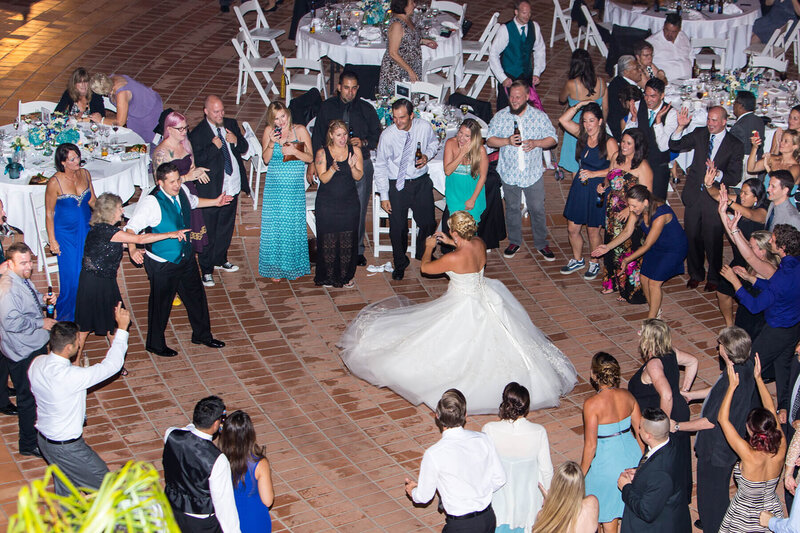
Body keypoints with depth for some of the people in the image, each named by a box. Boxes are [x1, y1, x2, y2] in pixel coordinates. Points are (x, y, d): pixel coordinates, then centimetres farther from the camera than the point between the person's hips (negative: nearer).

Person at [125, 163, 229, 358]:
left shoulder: (182, 191, -3)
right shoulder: (151, 202, -25)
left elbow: (193, 202, 23)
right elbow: (131, 227, -26)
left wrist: (215, 202, 28)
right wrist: (132, 249, -42)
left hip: (186, 256, 7)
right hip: (162, 264, -7)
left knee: (196, 295, 20)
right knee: (161, 303, 9)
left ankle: (202, 334, 42)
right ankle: (155, 344, 31)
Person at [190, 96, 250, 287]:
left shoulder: (231, 124, 4)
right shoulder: (198, 134, -15)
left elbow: (244, 149, 8)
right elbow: (196, 161, -21)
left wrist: (236, 141, -13)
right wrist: (214, 147, -29)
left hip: (232, 188, 6)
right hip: (211, 191, -6)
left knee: (226, 228, 22)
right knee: (208, 232, 4)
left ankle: (220, 260, 42)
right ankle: (206, 269, 18)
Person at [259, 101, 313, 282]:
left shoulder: (300, 130, -1)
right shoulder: (269, 131, 2)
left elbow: (310, 158, -2)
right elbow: (266, 159, -1)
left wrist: (294, 151, -19)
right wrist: (272, 142, -17)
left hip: (295, 186, -1)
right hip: (274, 185, 1)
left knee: (294, 225, 3)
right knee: (274, 226, 1)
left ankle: (294, 267, 16)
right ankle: (275, 268, 11)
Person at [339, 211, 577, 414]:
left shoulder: (453, 258, -31)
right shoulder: (479, 244, -10)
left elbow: (425, 268, -11)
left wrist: (429, 247, 9)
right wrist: (452, 243, 18)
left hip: (461, 309, -7)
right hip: (483, 299, 7)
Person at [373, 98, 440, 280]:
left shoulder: (424, 127, -9)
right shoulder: (387, 135, -16)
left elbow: (434, 142, 14)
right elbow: (380, 166, -7)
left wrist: (428, 155, -9)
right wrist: (384, 196, -7)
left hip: (421, 182, 2)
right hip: (397, 184, -2)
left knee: (428, 223, 7)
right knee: (398, 227, 1)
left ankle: (424, 256, 36)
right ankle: (400, 264, 26)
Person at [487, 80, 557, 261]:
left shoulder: (539, 116, -2)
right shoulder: (500, 116, -1)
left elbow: (552, 138, 1)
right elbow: (489, 139, -1)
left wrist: (536, 143, -18)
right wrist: (507, 141, -18)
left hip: (533, 173, -1)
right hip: (509, 172, 1)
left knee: (537, 209, 4)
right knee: (512, 208, 13)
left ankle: (541, 244, 19)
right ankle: (514, 242, 29)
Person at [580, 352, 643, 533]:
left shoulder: (592, 404, -23)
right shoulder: (627, 396, -6)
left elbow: (590, 445, -20)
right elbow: (641, 431, 2)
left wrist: (582, 474, -7)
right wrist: (640, 459, 17)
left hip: (607, 460, -6)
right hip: (631, 454, 6)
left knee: (608, 512, 15)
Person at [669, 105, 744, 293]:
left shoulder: (735, 145, -4)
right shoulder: (699, 134, 5)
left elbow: (735, 177, -8)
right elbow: (674, 145, 1)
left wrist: (718, 174, -27)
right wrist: (681, 127, -14)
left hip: (715, 199, -3)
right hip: (694, 196, 3)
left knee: (713, 241, 2)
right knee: (693, 238, 11)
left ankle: (714, 278, 21)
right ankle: (696, 274, 29)